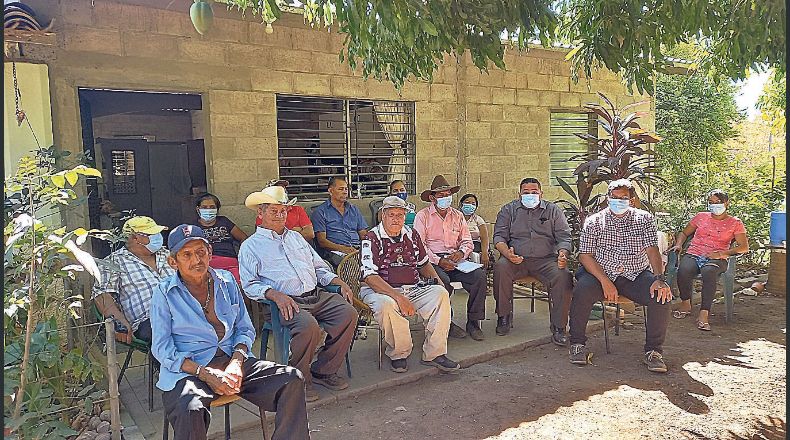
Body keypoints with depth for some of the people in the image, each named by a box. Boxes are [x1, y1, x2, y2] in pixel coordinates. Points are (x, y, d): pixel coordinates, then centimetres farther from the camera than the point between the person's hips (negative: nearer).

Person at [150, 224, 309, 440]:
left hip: (233, 359, 4)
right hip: (187, 370, -4)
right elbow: (162, 348, -4)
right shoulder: (164, 294, 1)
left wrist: (236, 362, -8)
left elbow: (245, 329, 12)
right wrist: (205, 374, -17)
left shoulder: (226, 280, 11)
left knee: (293, 379, -15)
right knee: (191, 412, -38)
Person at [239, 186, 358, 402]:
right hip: (287, 302, -6)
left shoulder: (296, 237, 27)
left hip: (317, 295, 6)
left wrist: (340, 282, 10)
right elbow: (250, 285, -3)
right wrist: (275, 295, -20)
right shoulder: (250, 246, 9)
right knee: (308, 326, -35)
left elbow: (319, 267, 28)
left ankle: (323, 370, -2)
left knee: (348, 313, -18)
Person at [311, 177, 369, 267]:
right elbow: (322, 241, -2)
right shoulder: (320, 211, 8)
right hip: (335, 252, -5)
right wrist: (343, 248, -19)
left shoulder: (354, 210, 24)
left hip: (357, 249, 5)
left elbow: (363, 235, 19)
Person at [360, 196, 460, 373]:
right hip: (382, 291, -5)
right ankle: (398, 354, -13)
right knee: (386, 304, -38)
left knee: (441, 293, -19)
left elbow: (423, 264, 28)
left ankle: (434, 353, -13)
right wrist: (399, 298, -25)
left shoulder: (411, 235, 13)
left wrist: (438, 282, 9)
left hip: (413, 289, 5)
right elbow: (370, 277, -17)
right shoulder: (372, 238, -6)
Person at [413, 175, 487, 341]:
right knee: (443, 280, -36)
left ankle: (473, 322, -13)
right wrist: (438, 261, -18)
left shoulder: (458, 215, 19)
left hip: (455, 260, 4)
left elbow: (468, 242, 15)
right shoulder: (422, 216, 4)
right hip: (433, 261, -4)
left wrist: (461, 252, -9)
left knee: (479, 275, -23)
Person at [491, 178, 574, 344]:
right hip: (516, 259, 0)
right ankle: (504, 316, -14)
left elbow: (564, 237, 9)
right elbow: (499, 236, 5)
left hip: (546, 259, 0)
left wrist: (563, 254, -14)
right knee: (500, 267, -32)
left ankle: (558, 327, -16)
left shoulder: (553, 210, 15)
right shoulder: (509, 210, 14)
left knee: (563, 277, -29)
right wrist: (507, 253, -17)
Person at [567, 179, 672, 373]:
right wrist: (605, 281, -18)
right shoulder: (593, 221, 4)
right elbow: (585, 255, -4)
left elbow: (652, 250, -2)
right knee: (582, 290, -32)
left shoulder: (644, 219, 9)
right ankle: (577, 344, -13)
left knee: (662, 296, -25)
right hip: (600, 273, -1)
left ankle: (653, 350, -8)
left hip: (636, 275, 2)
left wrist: (660, 279, -21)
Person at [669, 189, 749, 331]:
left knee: (708, 271, -40)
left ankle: (704, 314, -38)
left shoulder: (735, 223, 12)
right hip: (693, 255, 2)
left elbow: (744, 247, 3)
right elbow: (684, 233, 27)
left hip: (716, 259, -2)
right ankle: (685, 304, -11)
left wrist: (721, 254, -12)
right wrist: (679, 244, 5)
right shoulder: (701, 217, 19)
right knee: (683, 270, -35)